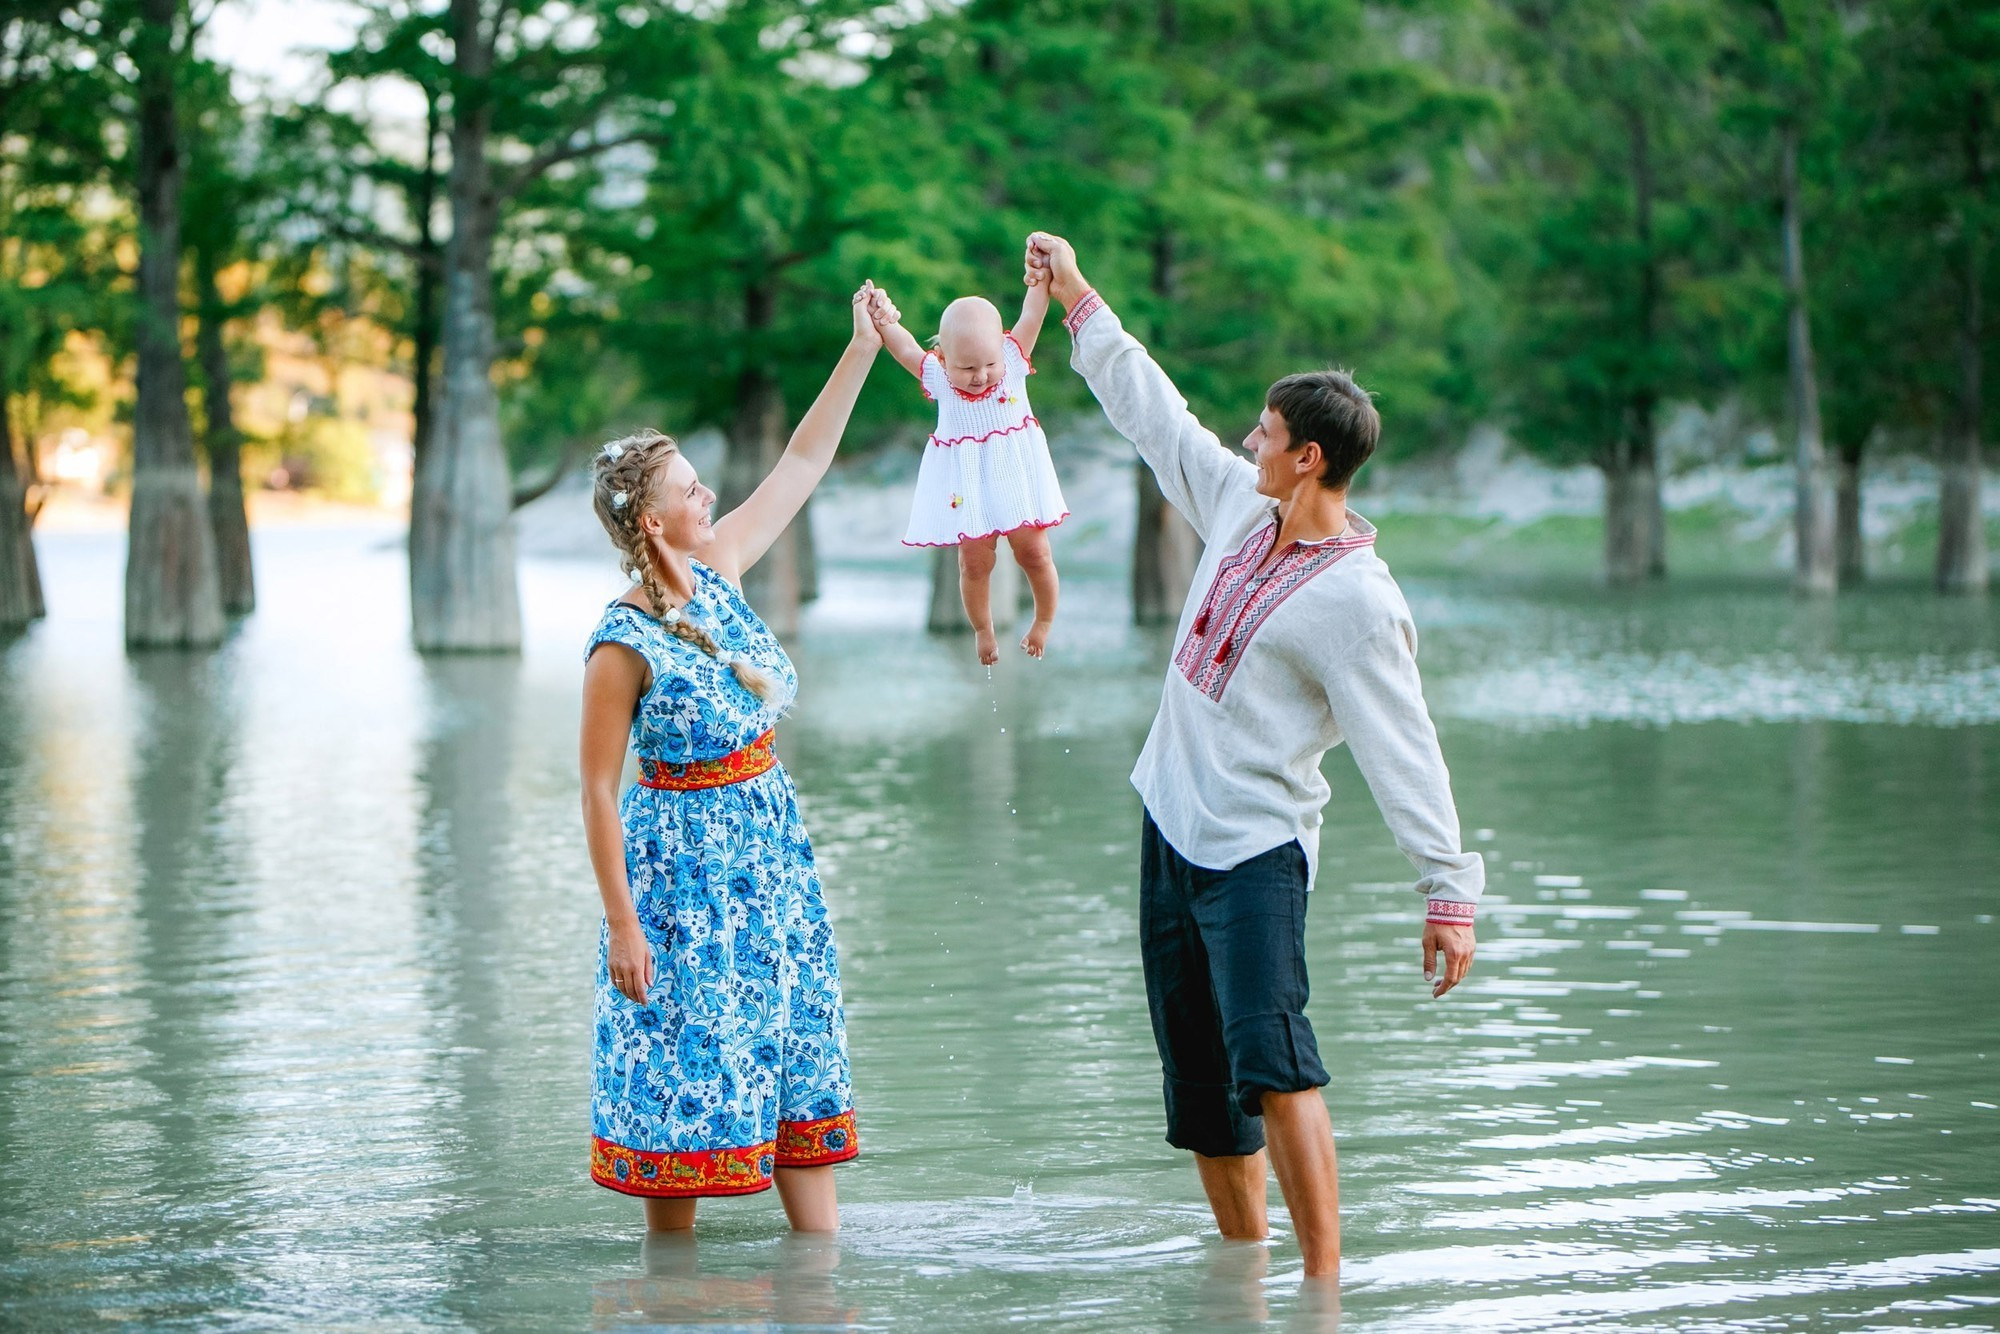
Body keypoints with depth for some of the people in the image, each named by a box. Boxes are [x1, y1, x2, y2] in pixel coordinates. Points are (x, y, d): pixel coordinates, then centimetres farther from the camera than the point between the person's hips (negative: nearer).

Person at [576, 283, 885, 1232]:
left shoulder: (717, 574, 0)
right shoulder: (624, 644, -19)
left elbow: (801, 466, 10)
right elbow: (597, 789, -16)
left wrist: (862, 350, 8)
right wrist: (621, 923, -18)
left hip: (770, 854, 8)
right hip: (683, 867, -8)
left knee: (801, 1064, 10)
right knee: (684, 1072, 0)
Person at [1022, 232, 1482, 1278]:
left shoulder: (1356, 601, -17)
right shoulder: (1242, 506, 5)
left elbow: (1402, 751, -19)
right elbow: (1155, 414, 18)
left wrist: (1450, 890, -22)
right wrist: (1076, 299, 23)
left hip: (1257, 848, -8)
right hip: (1172, 826, 8)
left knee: (1269, 1059, -22)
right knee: (1198, 1077, 11)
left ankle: (1324, 1284, -23)